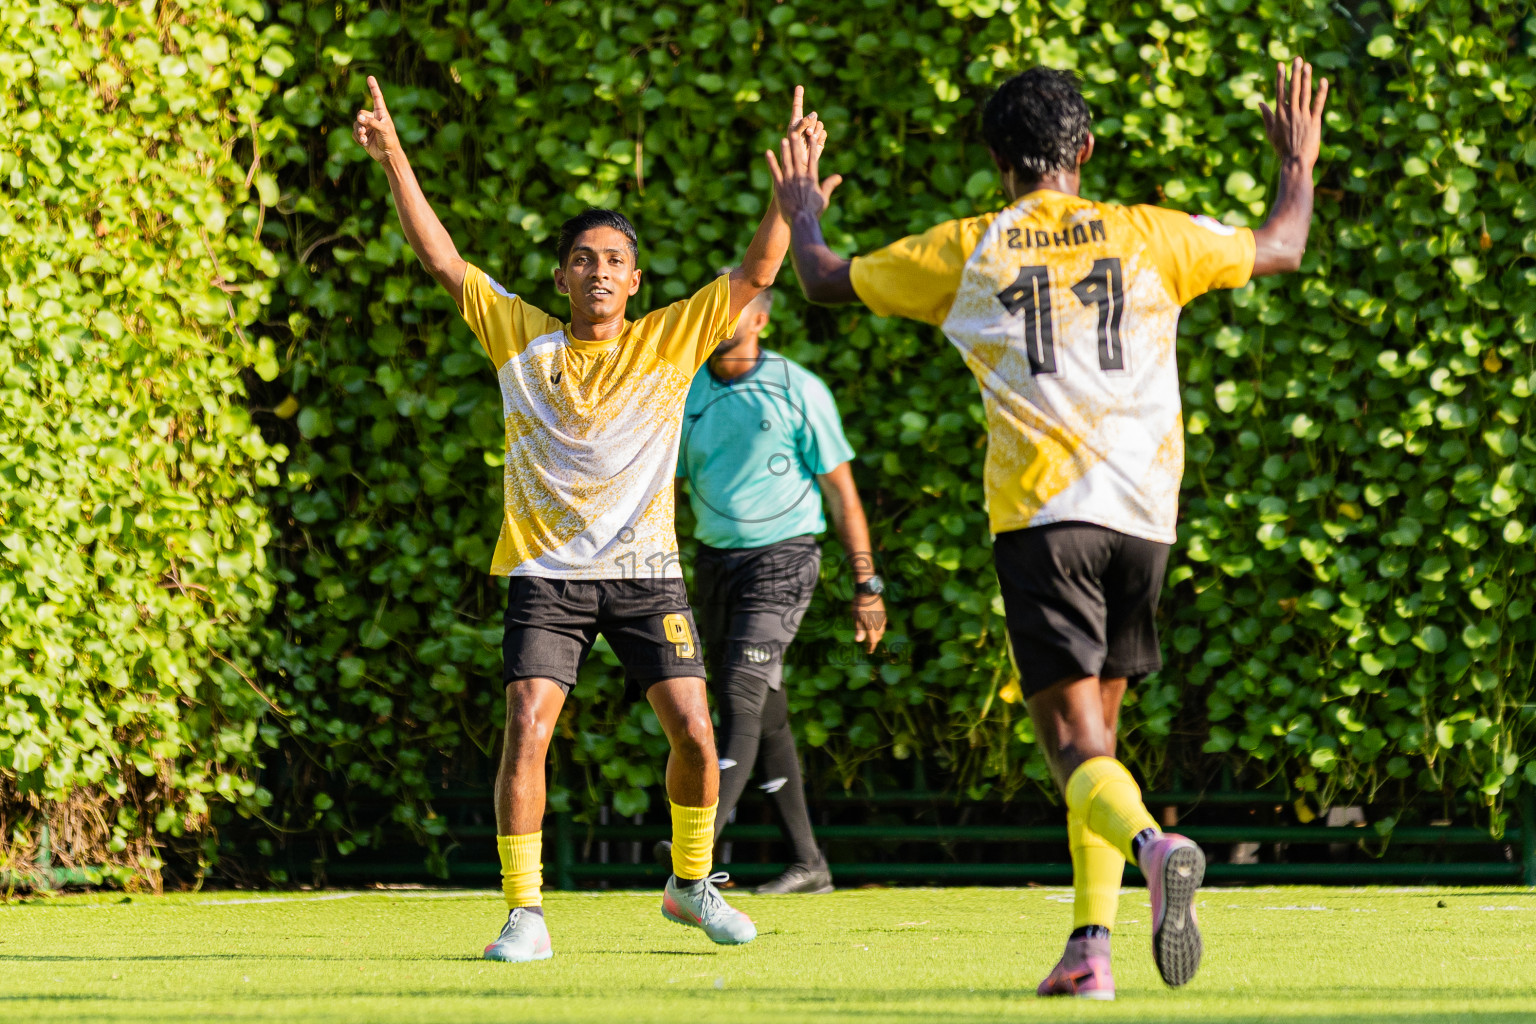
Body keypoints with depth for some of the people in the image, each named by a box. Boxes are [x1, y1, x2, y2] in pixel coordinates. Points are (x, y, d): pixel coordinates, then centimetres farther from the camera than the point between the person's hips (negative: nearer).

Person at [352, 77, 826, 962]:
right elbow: (442, 259, 3)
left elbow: (758, 272, -1)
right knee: (527, 731, -15)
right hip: (548, 573, -1)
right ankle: (525, 913, -7)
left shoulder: (673, 340, 3)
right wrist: (394, 159, -4)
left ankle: (693, 884, 18)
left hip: (647, 572, 1)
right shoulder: (521, 337, 4)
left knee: (695, 732, -5)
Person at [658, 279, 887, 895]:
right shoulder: (685, 394, 9)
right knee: (764, 717, 7)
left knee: (743, 696, -19)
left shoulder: (798, 391, -5)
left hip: (781, 556, -6)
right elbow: (665, 486, 16)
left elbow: (841, 492, -2)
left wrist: (866, 585, -4)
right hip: (714, 561, 6)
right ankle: (806, 862, 15)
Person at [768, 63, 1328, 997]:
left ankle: (1155, 847, -41)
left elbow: (826, 281, 20)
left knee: (1076, 745, -9)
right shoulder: (1145, 236, 9)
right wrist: (1298, 164, 43)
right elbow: (1279, 250, 24)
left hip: (1040, 509, -3)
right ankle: (1092, 945, 8)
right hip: (1142, 509, 3)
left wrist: (803, 212, 41)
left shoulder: (966, 252, 7)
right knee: (1097, 729, 16)